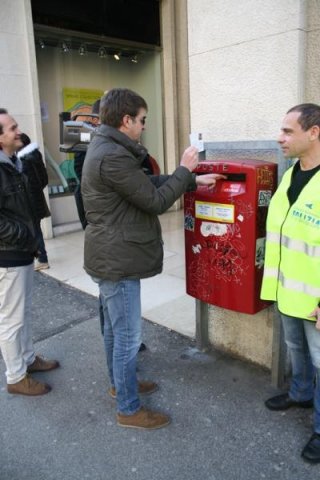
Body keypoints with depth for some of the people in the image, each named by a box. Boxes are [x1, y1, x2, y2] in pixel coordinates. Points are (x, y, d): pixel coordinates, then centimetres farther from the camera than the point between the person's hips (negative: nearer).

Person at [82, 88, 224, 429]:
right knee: (128, 337, 3)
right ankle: (128, 409, 22)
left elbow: (150, 183, 12)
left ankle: (119, 384, 43)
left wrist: (193, 181, 10)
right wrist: (185, 170, -6)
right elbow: (156, 201, -19)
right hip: (118, 261, -11)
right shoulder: (113, 156, -24)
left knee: (115, 329, 23)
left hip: (110, 258, 11)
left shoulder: (104, 148, 11)